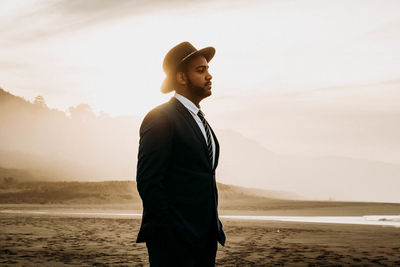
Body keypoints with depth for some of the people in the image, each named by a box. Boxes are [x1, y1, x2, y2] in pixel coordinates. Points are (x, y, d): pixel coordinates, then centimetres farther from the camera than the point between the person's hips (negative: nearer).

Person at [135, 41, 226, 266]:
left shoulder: (200, 121, 18)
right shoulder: (160, 119, -9)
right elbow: (148, 180, -15)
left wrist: (215, 227, 14)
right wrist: (167, 234, -17)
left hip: (205, 238, 8)